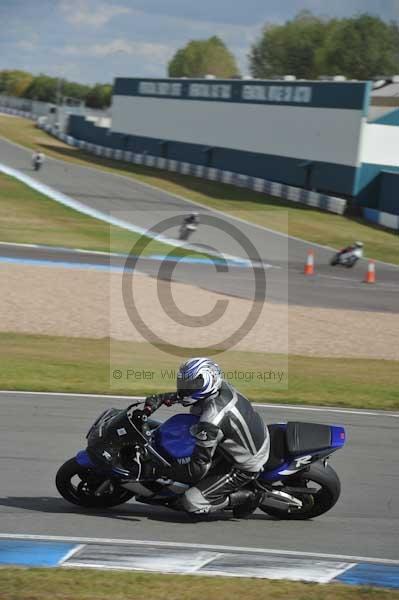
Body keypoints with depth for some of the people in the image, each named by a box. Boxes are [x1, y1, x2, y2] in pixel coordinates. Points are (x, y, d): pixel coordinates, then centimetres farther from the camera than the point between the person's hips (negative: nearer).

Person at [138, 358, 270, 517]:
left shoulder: (210, 422, -33)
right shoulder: (222, 386, -10)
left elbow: (198, 470, -28)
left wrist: (157, 471, -23)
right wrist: (160, 398, 4)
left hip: (245, 467, -9)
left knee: (191, 503, -12)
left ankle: (247, 497, 0)